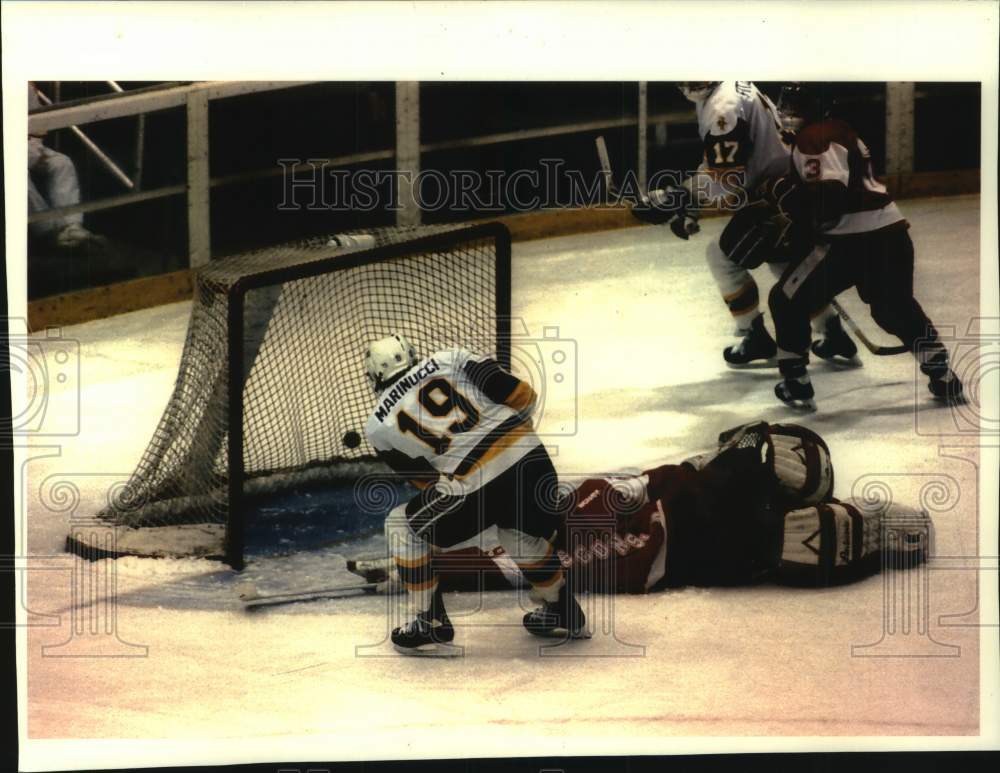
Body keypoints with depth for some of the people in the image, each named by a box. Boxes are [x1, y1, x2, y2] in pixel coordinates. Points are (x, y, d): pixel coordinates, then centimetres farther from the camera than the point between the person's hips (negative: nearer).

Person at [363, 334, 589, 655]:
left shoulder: (379, 425, 12)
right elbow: (523, 396, 8)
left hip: (476, 486, -4)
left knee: (403, 526, 19)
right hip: (533, 459, 4)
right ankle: (564, 615, 45)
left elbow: (426, 479, 18)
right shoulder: (449, 358, 13)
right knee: (528, 533, 34)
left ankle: (431, 626, 20)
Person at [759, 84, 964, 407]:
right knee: (898, 310, 28)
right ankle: (944, 379, 28)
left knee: (787, 301, 5)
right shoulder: (837, 131, 23)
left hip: (854, 241, -9)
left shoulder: (816, 138, -8)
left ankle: (796, 384, 7)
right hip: (891, 233, 9)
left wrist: (783, 193, -11)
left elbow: (829, 197, -21)